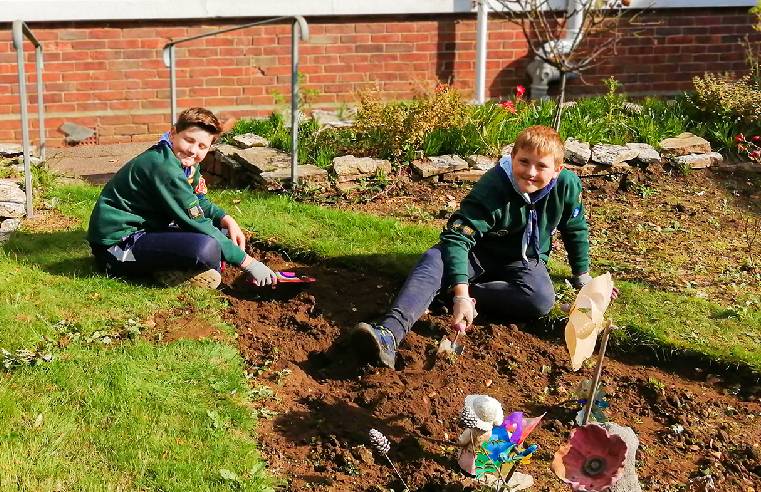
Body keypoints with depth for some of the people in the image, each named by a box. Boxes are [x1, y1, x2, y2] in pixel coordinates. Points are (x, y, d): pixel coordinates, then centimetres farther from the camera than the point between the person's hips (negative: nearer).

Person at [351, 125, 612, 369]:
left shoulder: (567, 185, -17)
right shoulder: (492, 189, -28)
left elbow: (576, 230, 3)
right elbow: (456, 237, -35)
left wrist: (582, 276, 12)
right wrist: (461, 294, -46)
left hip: (524, 260, 3)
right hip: (482, 253, -3)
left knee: (541, 299, -32)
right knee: (434, 258, -33)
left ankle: (447, 292, -25)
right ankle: (389, 333, -57)